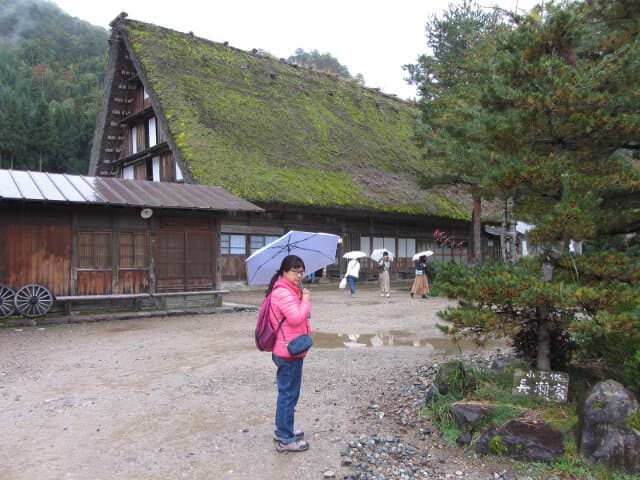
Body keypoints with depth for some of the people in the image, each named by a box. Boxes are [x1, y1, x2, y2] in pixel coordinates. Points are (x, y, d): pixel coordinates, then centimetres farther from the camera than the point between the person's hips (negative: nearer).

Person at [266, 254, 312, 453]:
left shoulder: (289, 291, 15)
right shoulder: (283, 292, -19)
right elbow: (296, 318, -28)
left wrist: (302, 299, 10)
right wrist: (306, 301, -14)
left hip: (290, 350, 11)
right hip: (289, 352, -11)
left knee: (287, 393, 21)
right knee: (289, 394, -2)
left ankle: (282, 431, 35)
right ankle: (286, 440, 8)